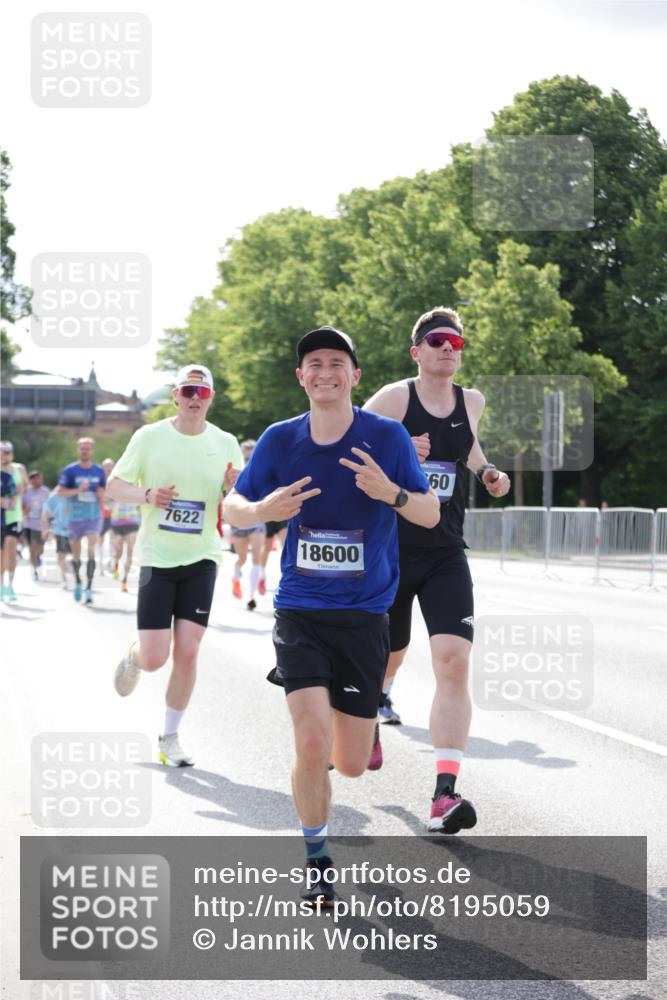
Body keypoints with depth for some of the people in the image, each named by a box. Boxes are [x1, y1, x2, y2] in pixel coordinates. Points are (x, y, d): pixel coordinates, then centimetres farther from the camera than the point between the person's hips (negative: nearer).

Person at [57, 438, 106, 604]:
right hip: (75, 516, 0)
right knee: (76, 555, 10)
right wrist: (78, 490, -20)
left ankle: (89, 588, -18)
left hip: (94, 516, 0)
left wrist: (102, 494, -3)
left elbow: (105, 491, 19)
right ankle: (77, 582, 35)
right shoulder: (70, 470, -1)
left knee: (91, 551, -16)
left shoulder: (99, 471, 7)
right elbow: (61, 491, -7)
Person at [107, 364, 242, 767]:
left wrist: (237, 488, -16)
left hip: (201, 558, 1)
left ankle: (170, 737, 10)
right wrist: (147, 496, -19)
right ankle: (133, 655, 32)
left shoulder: (225, 443, 2)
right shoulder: (150, 437, -3)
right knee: (154, 658, -6)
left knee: (187, 652, -5)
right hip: (157, 557, -1)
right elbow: (114, 486, 1)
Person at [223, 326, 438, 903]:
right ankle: (316, 862, 5)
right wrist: (263, 509, -15)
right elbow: (232, 509, 9)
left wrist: (391, 492, -22)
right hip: (300, 611, 0)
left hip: (364, 615, 0)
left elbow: (431, 515, 0)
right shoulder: (280, 440, 0)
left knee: (351, 764, 4)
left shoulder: (387, 436, -4)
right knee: (312, 745, -17)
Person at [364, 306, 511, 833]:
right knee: (387, 656, 14)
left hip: (446, 556, 2)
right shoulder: (392, 399, -7)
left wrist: (487, 471, 11)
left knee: (453, 661, -16)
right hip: (390, 551, -2)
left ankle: (445, 793, -22)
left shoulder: (471, 402, 7)